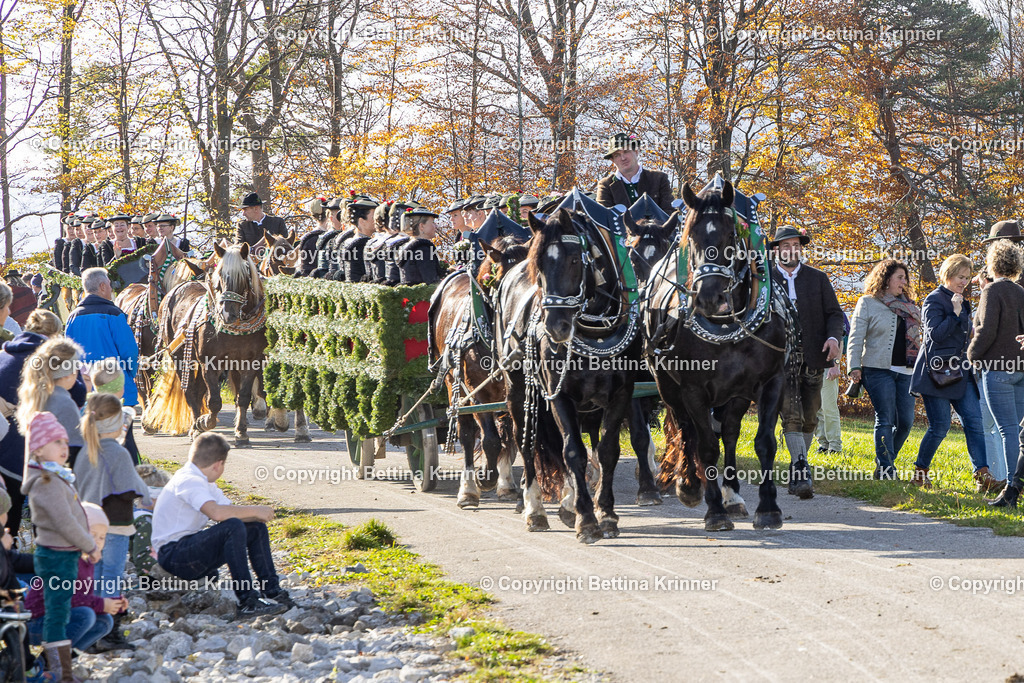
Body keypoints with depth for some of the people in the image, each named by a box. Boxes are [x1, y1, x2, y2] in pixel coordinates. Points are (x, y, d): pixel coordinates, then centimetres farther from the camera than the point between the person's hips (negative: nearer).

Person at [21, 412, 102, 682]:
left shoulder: (57, 478, 15)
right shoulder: (46, 483, -19)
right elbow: (65, 523, -23)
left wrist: (87, 543, 14)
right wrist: (90, 546, -12)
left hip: (65, 556, 10)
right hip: (57, 556, -10)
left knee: (59, 612, 15)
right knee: (57, 612, -8)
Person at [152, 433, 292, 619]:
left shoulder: (205, 483, 15)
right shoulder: (187, 481, -18)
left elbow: (230, 511, 12)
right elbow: (217, 512, -34)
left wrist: (259, 514, -9)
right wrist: (255, 510, -21)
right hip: (173, 555, -10)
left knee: (256, 528, 7)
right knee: (233, 527, -31)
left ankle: (272, 591, 7)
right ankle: (248, 602, -31)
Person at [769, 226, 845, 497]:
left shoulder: (818, 279, 9)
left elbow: (834, 312, 9)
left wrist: (833, 337, -11)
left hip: (812, 360, 3)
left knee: (809, 420, 8)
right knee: (791, 417, -15)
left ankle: (797, 473, 21)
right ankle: (801, 471, -19)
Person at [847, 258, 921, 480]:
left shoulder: (909, 307, 19)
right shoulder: (868, 303, 3)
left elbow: (917, 337, 23)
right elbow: (856, 337, -1)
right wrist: (854, 366, -11)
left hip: (906, 372, 5)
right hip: (879, 370, -5)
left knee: (906, 421, -2)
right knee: (885, 420, -10)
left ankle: (884, 465, 13)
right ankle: (886, 469, -9)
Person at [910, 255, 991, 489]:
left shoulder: (962, 303, 18)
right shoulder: (934, 300, -6)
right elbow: (935, 334, -17)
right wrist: (955, 313, -20)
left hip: (960, 372, 8)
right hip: (938, 371, -8)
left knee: (974, 421, -4)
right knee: (940, 426, -6)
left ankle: (983, 475, -9)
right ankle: (920, 473, 10)